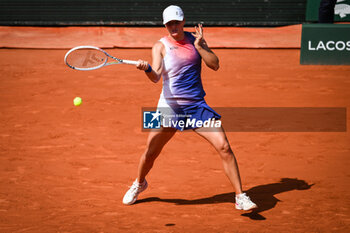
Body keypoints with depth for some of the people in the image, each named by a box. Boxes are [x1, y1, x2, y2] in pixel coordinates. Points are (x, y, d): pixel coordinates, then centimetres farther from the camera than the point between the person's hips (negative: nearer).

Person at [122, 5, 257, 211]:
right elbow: (156, 77, -17)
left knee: (224, 147, -12)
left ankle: (240, 197, -5)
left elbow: (215, 65, -2)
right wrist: (147, 69, -38)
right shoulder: (160, 46, -3)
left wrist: (199, 46, -12)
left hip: (197, 105, 1)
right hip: (170, 107, -1)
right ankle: (139, 184, 37)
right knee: (150, 153, 4)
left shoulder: (195, 40, 5)